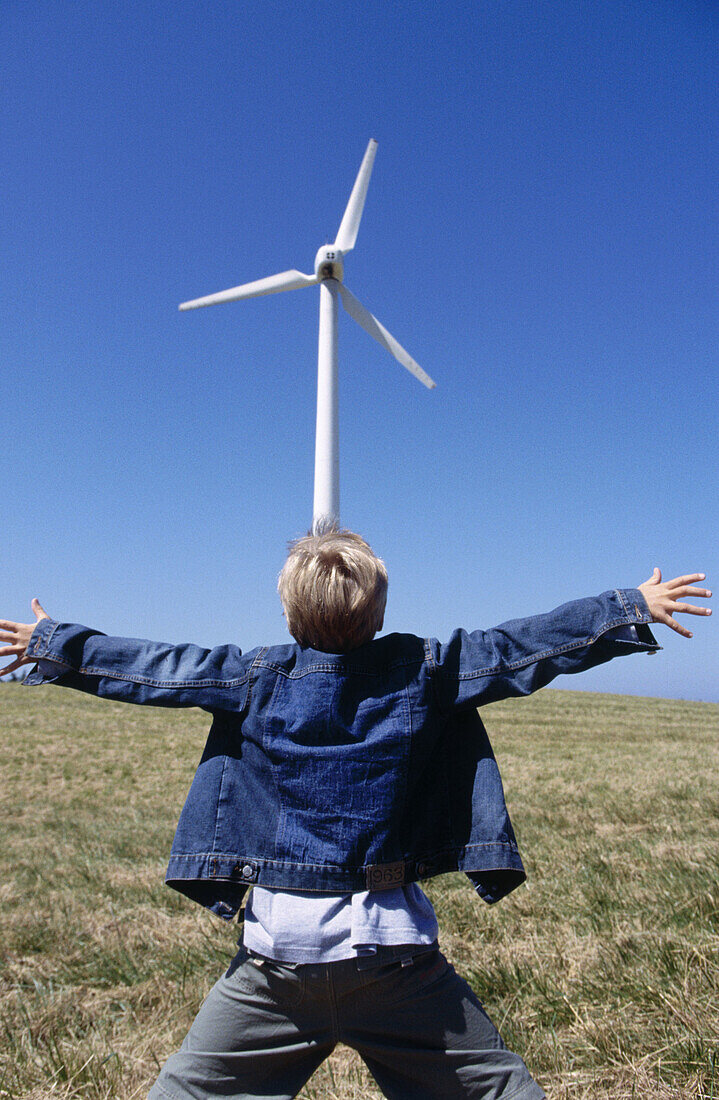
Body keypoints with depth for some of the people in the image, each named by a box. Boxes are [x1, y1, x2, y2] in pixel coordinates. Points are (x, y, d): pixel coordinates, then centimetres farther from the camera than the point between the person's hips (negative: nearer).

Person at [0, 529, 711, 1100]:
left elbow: (148, 666, 6)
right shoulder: (425, 670, -4)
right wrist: (633, 607, 10)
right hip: (392, 949, 0)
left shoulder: (256, 678, -2)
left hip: (278, 946, 1)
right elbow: (524, 646, 0)